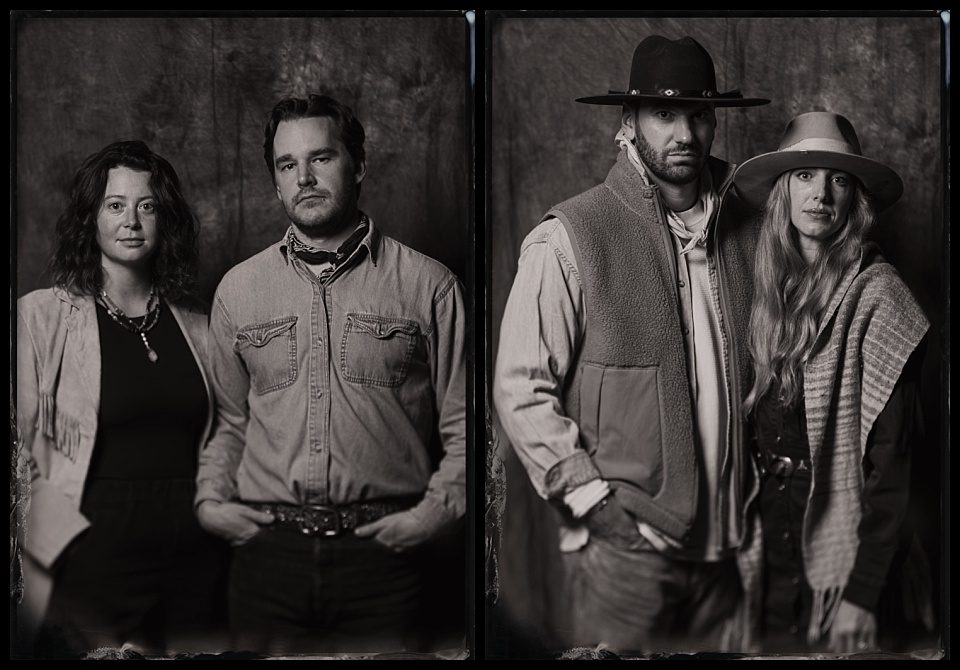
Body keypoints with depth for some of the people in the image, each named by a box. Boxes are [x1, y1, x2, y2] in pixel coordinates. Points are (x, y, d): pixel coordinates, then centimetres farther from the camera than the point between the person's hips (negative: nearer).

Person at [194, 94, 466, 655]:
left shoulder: (428, 286, 2)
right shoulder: (238, 289, 11)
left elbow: (463, 427, 2)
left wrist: (438, 510, -10)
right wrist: (210, 499, 4)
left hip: (384, 551, -2)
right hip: (267, 553, 2)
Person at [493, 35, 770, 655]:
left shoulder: (743, 229, 5)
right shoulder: (567, 240, -11)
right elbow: (520, 389, -11)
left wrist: (757, 487, 10)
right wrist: (593, 499, -14)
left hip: (722, 539, 5)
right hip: (625, 542, -5)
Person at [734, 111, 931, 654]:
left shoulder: (875, 295, -13)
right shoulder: (774, 288, 5)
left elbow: (891, 456, -15)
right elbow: (760, 422, 9)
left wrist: (862, 594, -18)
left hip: (840, 550, -5)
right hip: (775, 541, 5)